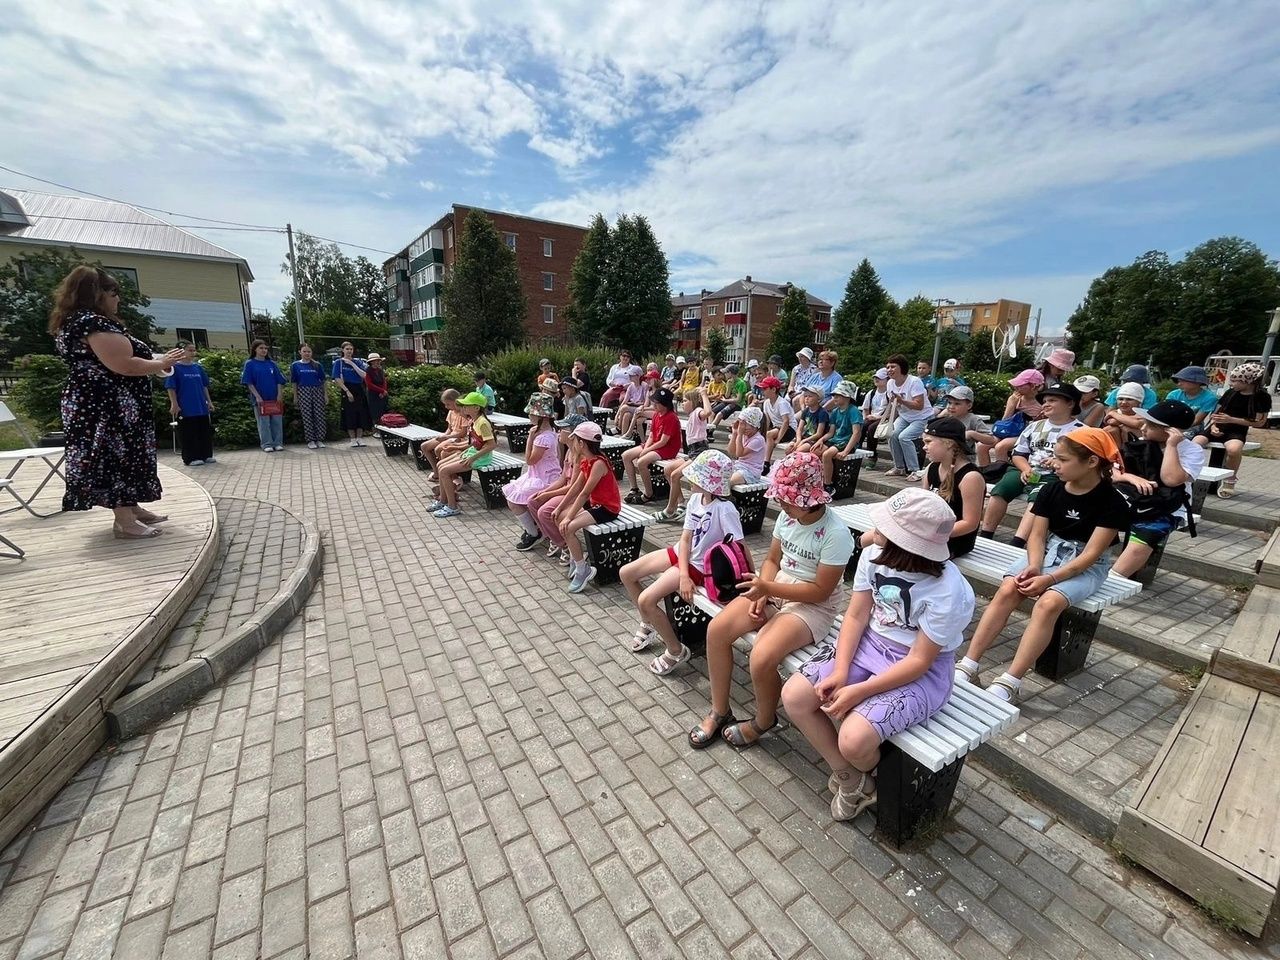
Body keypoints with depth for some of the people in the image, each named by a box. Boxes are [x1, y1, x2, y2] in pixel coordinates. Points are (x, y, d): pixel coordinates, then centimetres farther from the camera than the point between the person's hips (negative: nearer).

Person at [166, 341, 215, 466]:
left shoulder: (198, 367, 10)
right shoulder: (175, 367, -5)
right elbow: (171, 388, -7)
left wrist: (209, 401, 12)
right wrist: (174, 404, -12)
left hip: (201, 406, 5)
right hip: (185, 408, -5)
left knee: (205, 431, 9)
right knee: (188, 433, 0)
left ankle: (206, 455, 19)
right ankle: (190, 458, 6)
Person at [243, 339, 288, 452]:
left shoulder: (271, 363, 10)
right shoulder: (250, 364, 1)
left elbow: (279, 381, 10)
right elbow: (249, 382, -2)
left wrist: (279, 395, 0)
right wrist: (257, 396, -10)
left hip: (274, 398, 3)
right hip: (260, 399, -3)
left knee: (277, 421, 4)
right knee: (263, 422, 1)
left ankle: (278, 443, 12)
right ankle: (267, 444, 7)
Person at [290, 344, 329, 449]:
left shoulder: (317, 365, 8)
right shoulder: (295, 365, 6)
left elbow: (323, 381, 9)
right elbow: (294, 382, 6)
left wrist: (326, 395, 3)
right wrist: (295, 396, 2)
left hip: (317, 391, 1)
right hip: (303, 392, -1)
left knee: (319, 415, -1)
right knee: (306, 416, 0)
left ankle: (319, 439, 7)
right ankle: (310, 440, 7)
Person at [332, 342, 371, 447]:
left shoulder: (358, 361, 9)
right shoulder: (338, 362, 1)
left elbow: (364, 375, -5)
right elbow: (338, 379, -6)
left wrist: (352, 364, -10)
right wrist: (347, 391, -15)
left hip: (360, 390, 3)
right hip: (347, 390, -3)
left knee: (361, 414, 2)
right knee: (349, 415, -1)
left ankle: (359, 438, 12)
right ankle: (353, 439, 9)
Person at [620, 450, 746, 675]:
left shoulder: (724, 509, -26)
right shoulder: (696, 498, -4)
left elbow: (741, 549, -26)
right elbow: (685, 539, -5)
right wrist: (683, 575, -17)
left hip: (698, 565, -8)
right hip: (680, 554, 8)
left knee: (646, 600, -21)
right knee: (625, 574, 8)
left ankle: (677, 651, 3)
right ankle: (648, 625, 27)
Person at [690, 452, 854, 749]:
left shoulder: (836, 533, -22)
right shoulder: (787, 516, -3)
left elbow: (821, 591, -20)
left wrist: (767, 588, -25)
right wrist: (762, 594, -9)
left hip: (814, 606, -6)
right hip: (775, 591, 7)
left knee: (761, 658, -28)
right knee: (716, 629, -11)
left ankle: (764, 721, 7)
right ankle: (719, 712, 8)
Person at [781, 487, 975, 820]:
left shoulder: (948, 592, -26)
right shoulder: (873, 556, -11)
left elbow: (919, 661, -20)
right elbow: (856, 616, -5)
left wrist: (860, 691, -22)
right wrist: (841, 670, -16)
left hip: (921, 673, -5)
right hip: (867, 646, 6)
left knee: (854, 741, -25)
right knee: (793, 695, -10)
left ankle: (866, 775, 17)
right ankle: (849, 778, 13)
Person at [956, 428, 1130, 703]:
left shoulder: (1113, 503, -11)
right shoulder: (1051, 490, 1)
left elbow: (1091, 554, -17)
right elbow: (1037, 536, 1)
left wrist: (1049, 579, -26)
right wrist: (1034, 566, -18)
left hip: (1085, 567, -3)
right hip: (1046, 554, 4)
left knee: (1048, 603, -33)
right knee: (1007, 590, -25)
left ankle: (1009, 683, -32)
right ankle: (967, 667, -27)